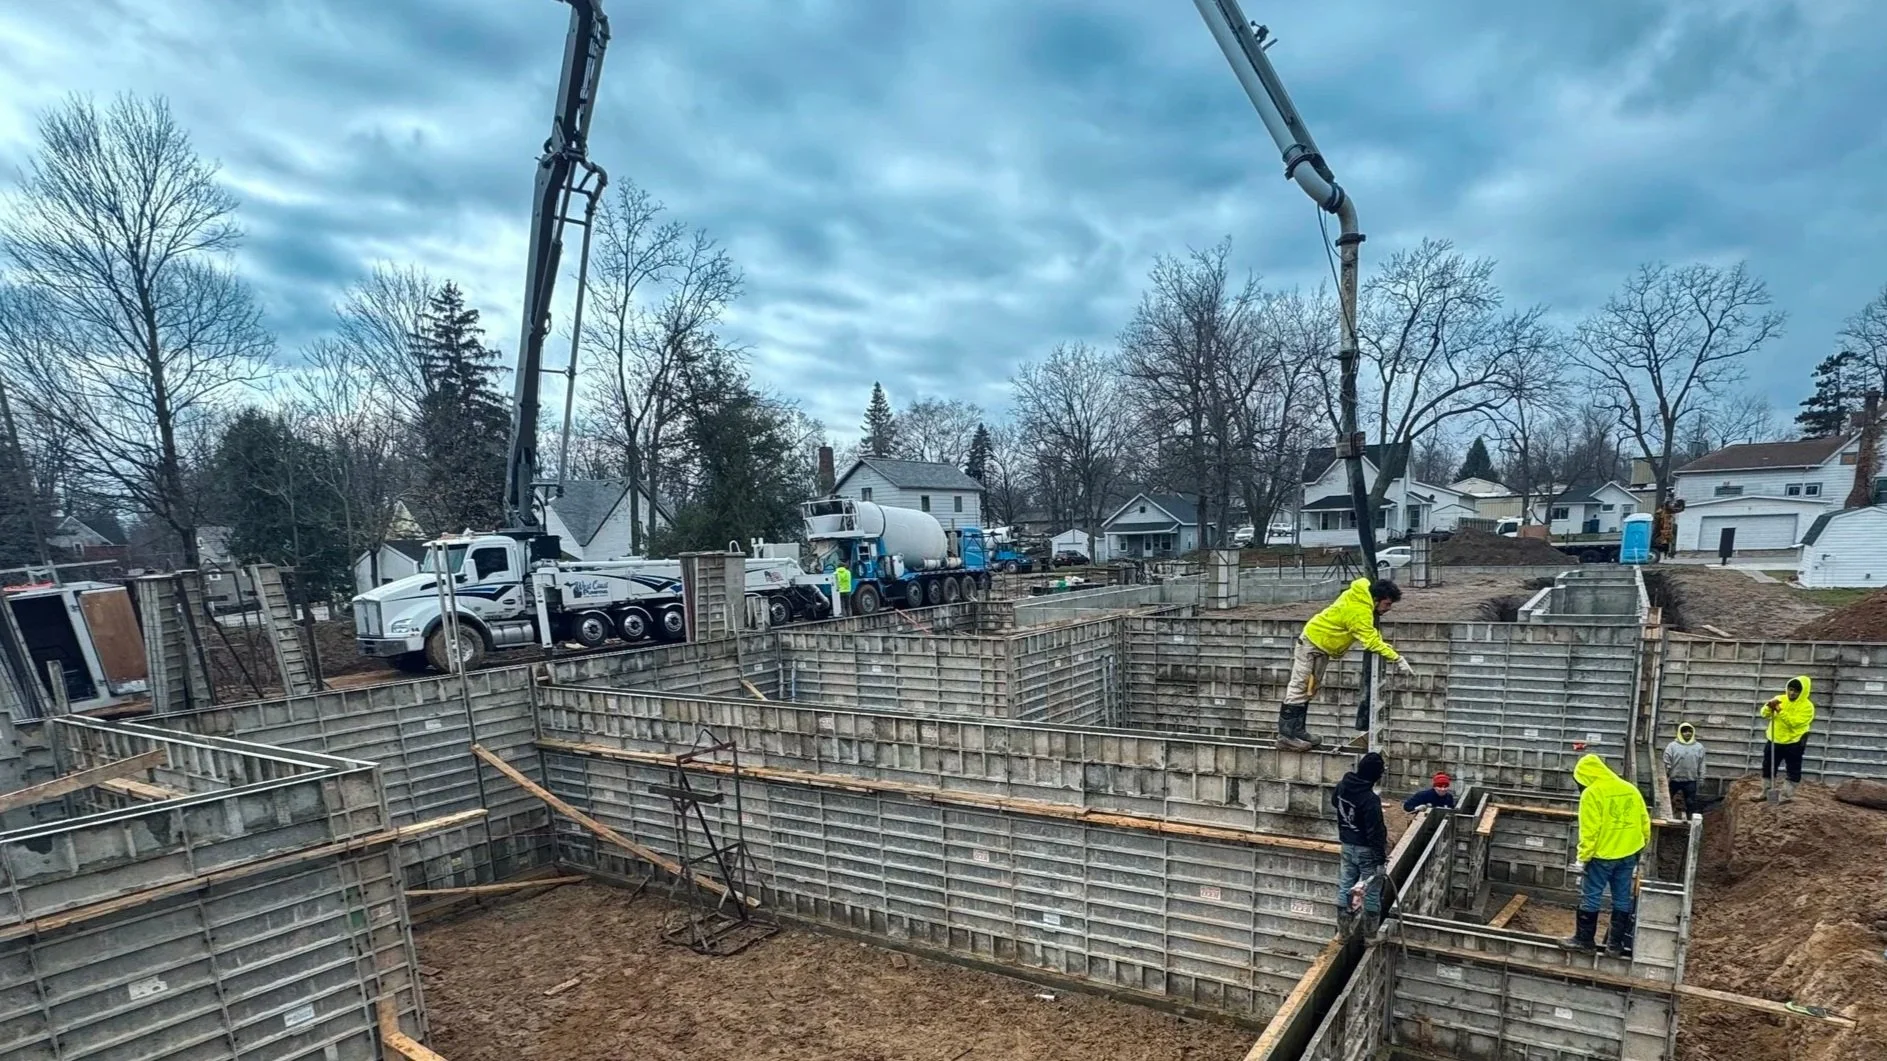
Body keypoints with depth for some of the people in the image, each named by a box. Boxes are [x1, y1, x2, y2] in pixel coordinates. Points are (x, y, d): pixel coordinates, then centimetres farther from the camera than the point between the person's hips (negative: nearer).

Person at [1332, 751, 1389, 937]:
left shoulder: (1341, 787, -6)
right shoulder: (1370, 799, -28)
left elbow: (1334, 802, 17)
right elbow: (1375, 832, -23)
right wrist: (1380, 857, -16)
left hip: (1347, 846, 7)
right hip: (1367, 850, -7)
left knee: (1345, 888, 15)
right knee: (1372, 893, 9)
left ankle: (1343, 932, 24)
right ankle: (1370, 935, 18)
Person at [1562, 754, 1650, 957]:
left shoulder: (1592, 793, -15)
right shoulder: (1630, 789, 6)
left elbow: (1589, 831, -17)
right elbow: (1645, 823, 12)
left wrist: (1582, 858, -11)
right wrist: (1641, 848, 22)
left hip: (1602, 855, -7)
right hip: (1629, 854, 7)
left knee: (1590, 897, 4)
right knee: (1622, 898, 12)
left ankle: (1584, 939, 11)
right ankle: (1616, 943, 18)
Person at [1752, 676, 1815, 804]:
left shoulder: (1807, 706, -12)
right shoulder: (1780, 699, 3)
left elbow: (1794, 722, -23)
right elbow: (1765, 714, 1)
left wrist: (1780, 711, -28)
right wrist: (1769, 707, -19)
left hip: (1794, 743, -5)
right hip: (1775, 740, 5)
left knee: (1793, 770, 4)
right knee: (1768, 767, 12)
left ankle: (1787, 795, 15)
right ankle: (1766, 792, 24)